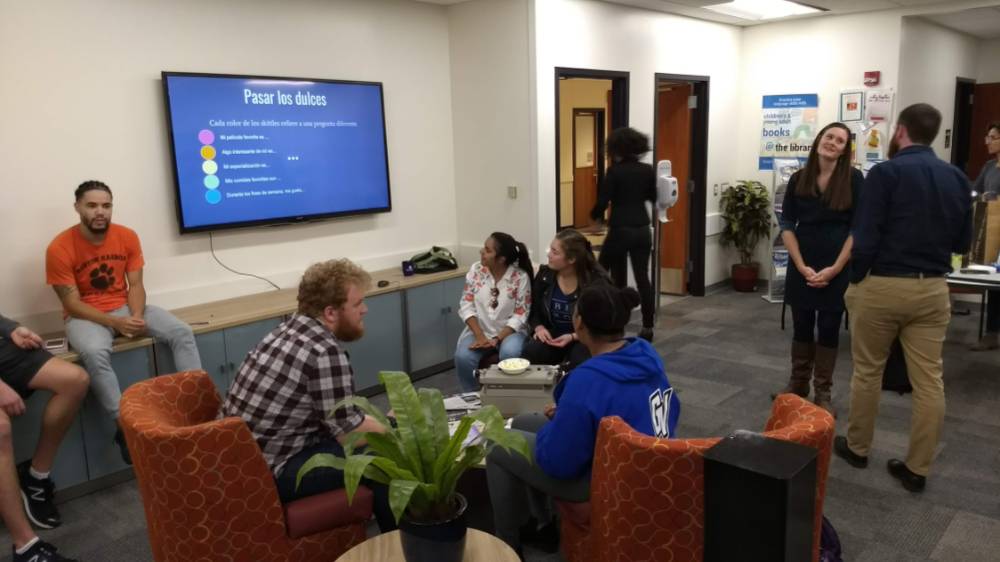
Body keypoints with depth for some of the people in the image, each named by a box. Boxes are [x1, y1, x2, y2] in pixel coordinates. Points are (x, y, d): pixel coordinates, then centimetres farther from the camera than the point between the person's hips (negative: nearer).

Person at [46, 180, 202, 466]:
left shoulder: (127, 236, -3)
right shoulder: (60, 248, -14)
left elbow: (135, 285, -1)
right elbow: (72, 303, -14)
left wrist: (136, 317, -20)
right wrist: (115, 323, -26)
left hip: (125, 307, 4)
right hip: (85, 315, -4)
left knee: (182, 332, -18)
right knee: (95, 352, -38)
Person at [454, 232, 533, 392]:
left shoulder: (520, 277, -13)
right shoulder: (475, 270, -4)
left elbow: (520, 316, -11)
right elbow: (466, 306, -4)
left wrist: (497, 339, -22)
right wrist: (480, 336, -16)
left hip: (509, 332, -2)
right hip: (479, 330, 3)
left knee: (510, 354, -35)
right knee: (463, 356, -26)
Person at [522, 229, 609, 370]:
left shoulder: (597, 281, -13)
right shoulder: (544, 275, -2)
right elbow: (533, 310, 11)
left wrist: (573, 337, -22)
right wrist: (539, 327, -11)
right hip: (551, 334, 3)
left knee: (579, 361, -35)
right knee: (529, 353, -28)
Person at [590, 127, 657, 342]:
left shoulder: (615, 171, -10)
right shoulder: (648, 170, 4)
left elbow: (602, 201, -11)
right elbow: (654, 199, 13)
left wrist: (595, 216, 9)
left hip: (620, 230, -5)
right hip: (643, 230, 5)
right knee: (642, 277, 6)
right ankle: (647, 327, 6)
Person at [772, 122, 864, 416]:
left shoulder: (854, 179, -4)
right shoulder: (798, 179, 2)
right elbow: (787, 226, 1)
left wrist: (835, 268, -12)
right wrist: (801, 266, -8)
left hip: (838, 267, -2)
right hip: (801, 265, 2)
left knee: (828, 328, 5)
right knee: (802, 325, 10)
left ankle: (823, 392, 15)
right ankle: (798, 382, 26)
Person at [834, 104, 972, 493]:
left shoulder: (885, 173, -11)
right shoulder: (957, 178, 5)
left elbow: (864, 240, -16)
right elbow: (963, 243, 12)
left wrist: (856, 282, -1)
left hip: (882, 285, -4)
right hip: (933, 289, 4)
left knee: (867, 372, 12)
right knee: (929, 380, 8)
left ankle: (857, 448, 27)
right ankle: (917, 468, 16)